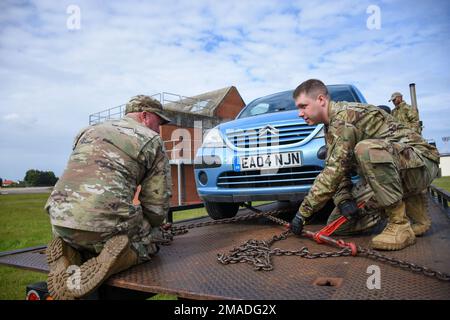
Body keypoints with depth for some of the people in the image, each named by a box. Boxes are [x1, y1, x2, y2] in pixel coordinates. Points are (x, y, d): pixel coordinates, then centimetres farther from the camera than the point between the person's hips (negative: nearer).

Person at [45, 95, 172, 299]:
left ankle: (68, 250, 2)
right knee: (150, 241, 18)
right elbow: (157, 202, 4)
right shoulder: (152, 140, 7)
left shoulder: (88, 131, 24)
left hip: (60, 219, 7)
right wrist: (147, 226, 25)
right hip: (105, 220, -6)